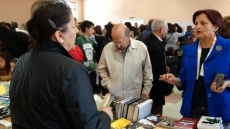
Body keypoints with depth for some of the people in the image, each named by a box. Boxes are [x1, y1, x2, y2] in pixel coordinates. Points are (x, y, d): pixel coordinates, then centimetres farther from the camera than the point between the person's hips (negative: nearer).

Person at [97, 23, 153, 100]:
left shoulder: (141, 47, -10)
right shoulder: (107, 48, -8)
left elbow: (147, 71, 1)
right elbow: (101, 69, 6)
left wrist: (146, 91, 4)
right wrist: (108, 85, -2)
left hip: (135, 96, 0)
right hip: (114, 97, 0)